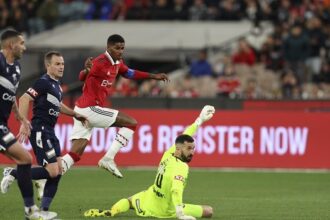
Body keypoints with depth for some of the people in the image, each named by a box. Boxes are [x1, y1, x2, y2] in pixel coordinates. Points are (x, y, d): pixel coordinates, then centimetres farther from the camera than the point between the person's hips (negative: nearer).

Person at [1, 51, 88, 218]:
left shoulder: (56, 84, 16)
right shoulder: (44, 82, -13)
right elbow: (24, 99, -21)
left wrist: (75, 114, 33)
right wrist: (24, 124, -27)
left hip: (50, 132, 9)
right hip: (40, 131, -9)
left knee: (58, 171, 4)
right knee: (52, 171, -15)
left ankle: (44, 210, 8)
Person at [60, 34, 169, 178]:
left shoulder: (117, 63, 11)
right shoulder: (100, 62, -17)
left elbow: (129, 73, 29)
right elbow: (82, 77, -25)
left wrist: (153, 76, 29)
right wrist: (87, 70, -49)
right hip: (90, 108, -9)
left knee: (75, 154, 5)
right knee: (131, 123, -4)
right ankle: (108, 159, -8)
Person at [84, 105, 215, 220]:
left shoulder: (169, 153, -4)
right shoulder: (181, 167, -26)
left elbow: (183, 137, 11)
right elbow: (176, 190, -42)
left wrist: (200, 119, 19)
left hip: (146, 203, 7)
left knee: (128, 201, 37)